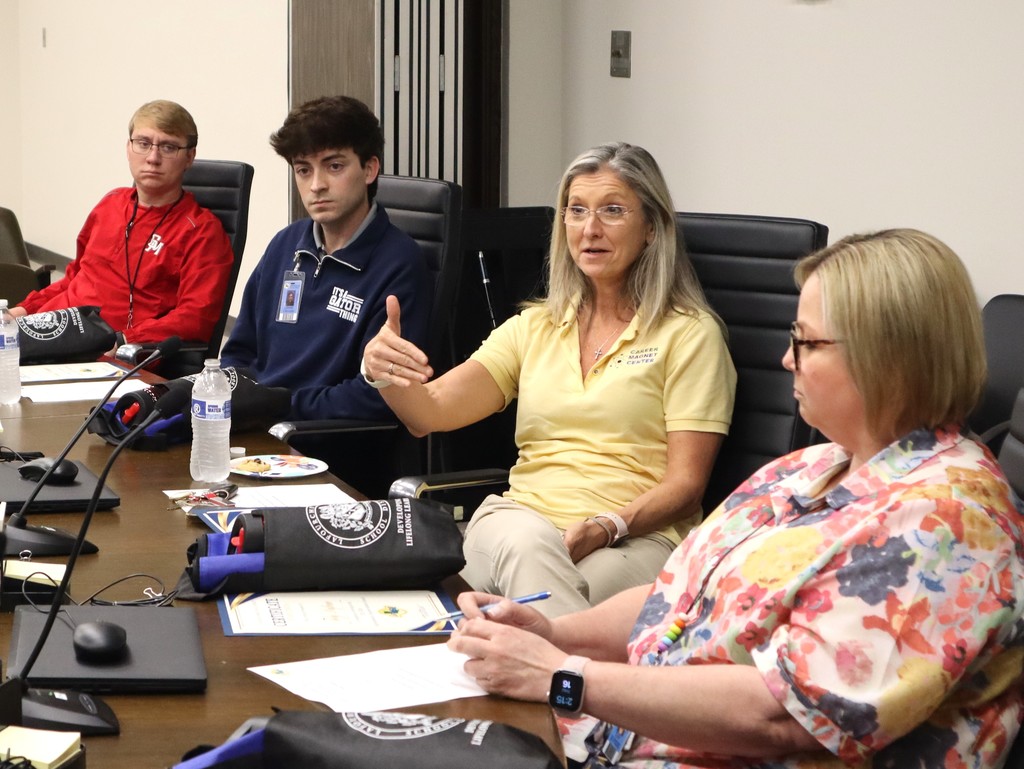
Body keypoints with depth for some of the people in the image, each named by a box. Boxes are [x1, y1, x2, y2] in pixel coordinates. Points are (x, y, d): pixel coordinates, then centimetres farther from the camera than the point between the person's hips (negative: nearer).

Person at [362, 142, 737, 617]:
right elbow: (428, 412, 7)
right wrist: (384, 372, -16)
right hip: (520, 519, 4)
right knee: (526, 543, -36)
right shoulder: (535, 326, 20)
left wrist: (609, 526, -20)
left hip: (635, 538, -3)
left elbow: (685, 484, 0)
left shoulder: (689, 334, 6)